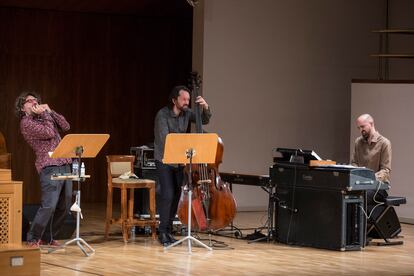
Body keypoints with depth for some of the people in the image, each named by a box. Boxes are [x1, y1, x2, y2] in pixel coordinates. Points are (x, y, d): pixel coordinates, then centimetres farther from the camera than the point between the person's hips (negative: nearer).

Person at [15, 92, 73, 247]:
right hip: (49, 167, -8)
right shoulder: (27, 122, -3)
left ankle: (47, 237, 19)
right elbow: (49, 133, -15)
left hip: (64, 165, 8)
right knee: (49, 205, -17)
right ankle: (33, 239, -4)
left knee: (64, 206, 8)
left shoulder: (44, 117, 21)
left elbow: (65, 126, 11)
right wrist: (44, 114, -5)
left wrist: (50, 111, 6)